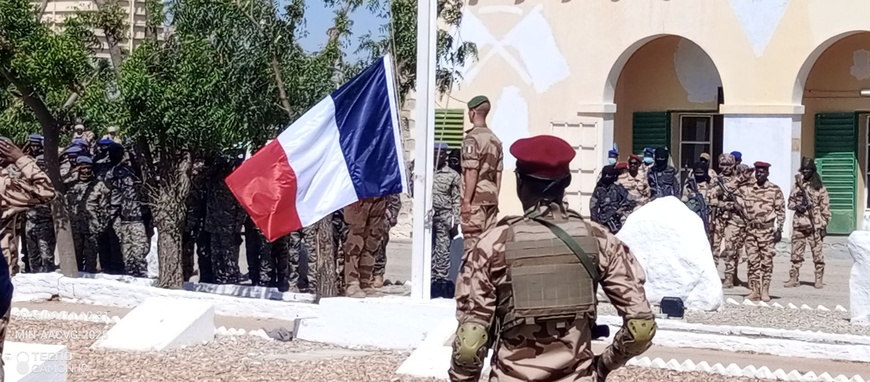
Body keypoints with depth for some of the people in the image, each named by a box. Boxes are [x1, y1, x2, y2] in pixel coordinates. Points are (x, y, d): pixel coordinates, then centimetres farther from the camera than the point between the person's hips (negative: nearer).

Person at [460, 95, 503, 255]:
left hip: (475, 197, -8)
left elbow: (471, 171, -16)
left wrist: (466, 200, -14)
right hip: (491, 196, 8)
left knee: (472, 241, -7)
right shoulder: (495, 140, 13)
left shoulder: (472, 138, -10)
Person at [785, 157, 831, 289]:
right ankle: (794, 278, 11)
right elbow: (790, 202, 17)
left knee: (817, 253, 0)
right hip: (799, 224, 4)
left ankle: (819, 279, 6)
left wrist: (824, 224, -5)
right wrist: (796, 206, -5)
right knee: (796, 253, 5)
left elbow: (825, 207, -1)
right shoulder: (797, 185, 10)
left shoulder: (819, 187, -1)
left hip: (815, 225, -3)